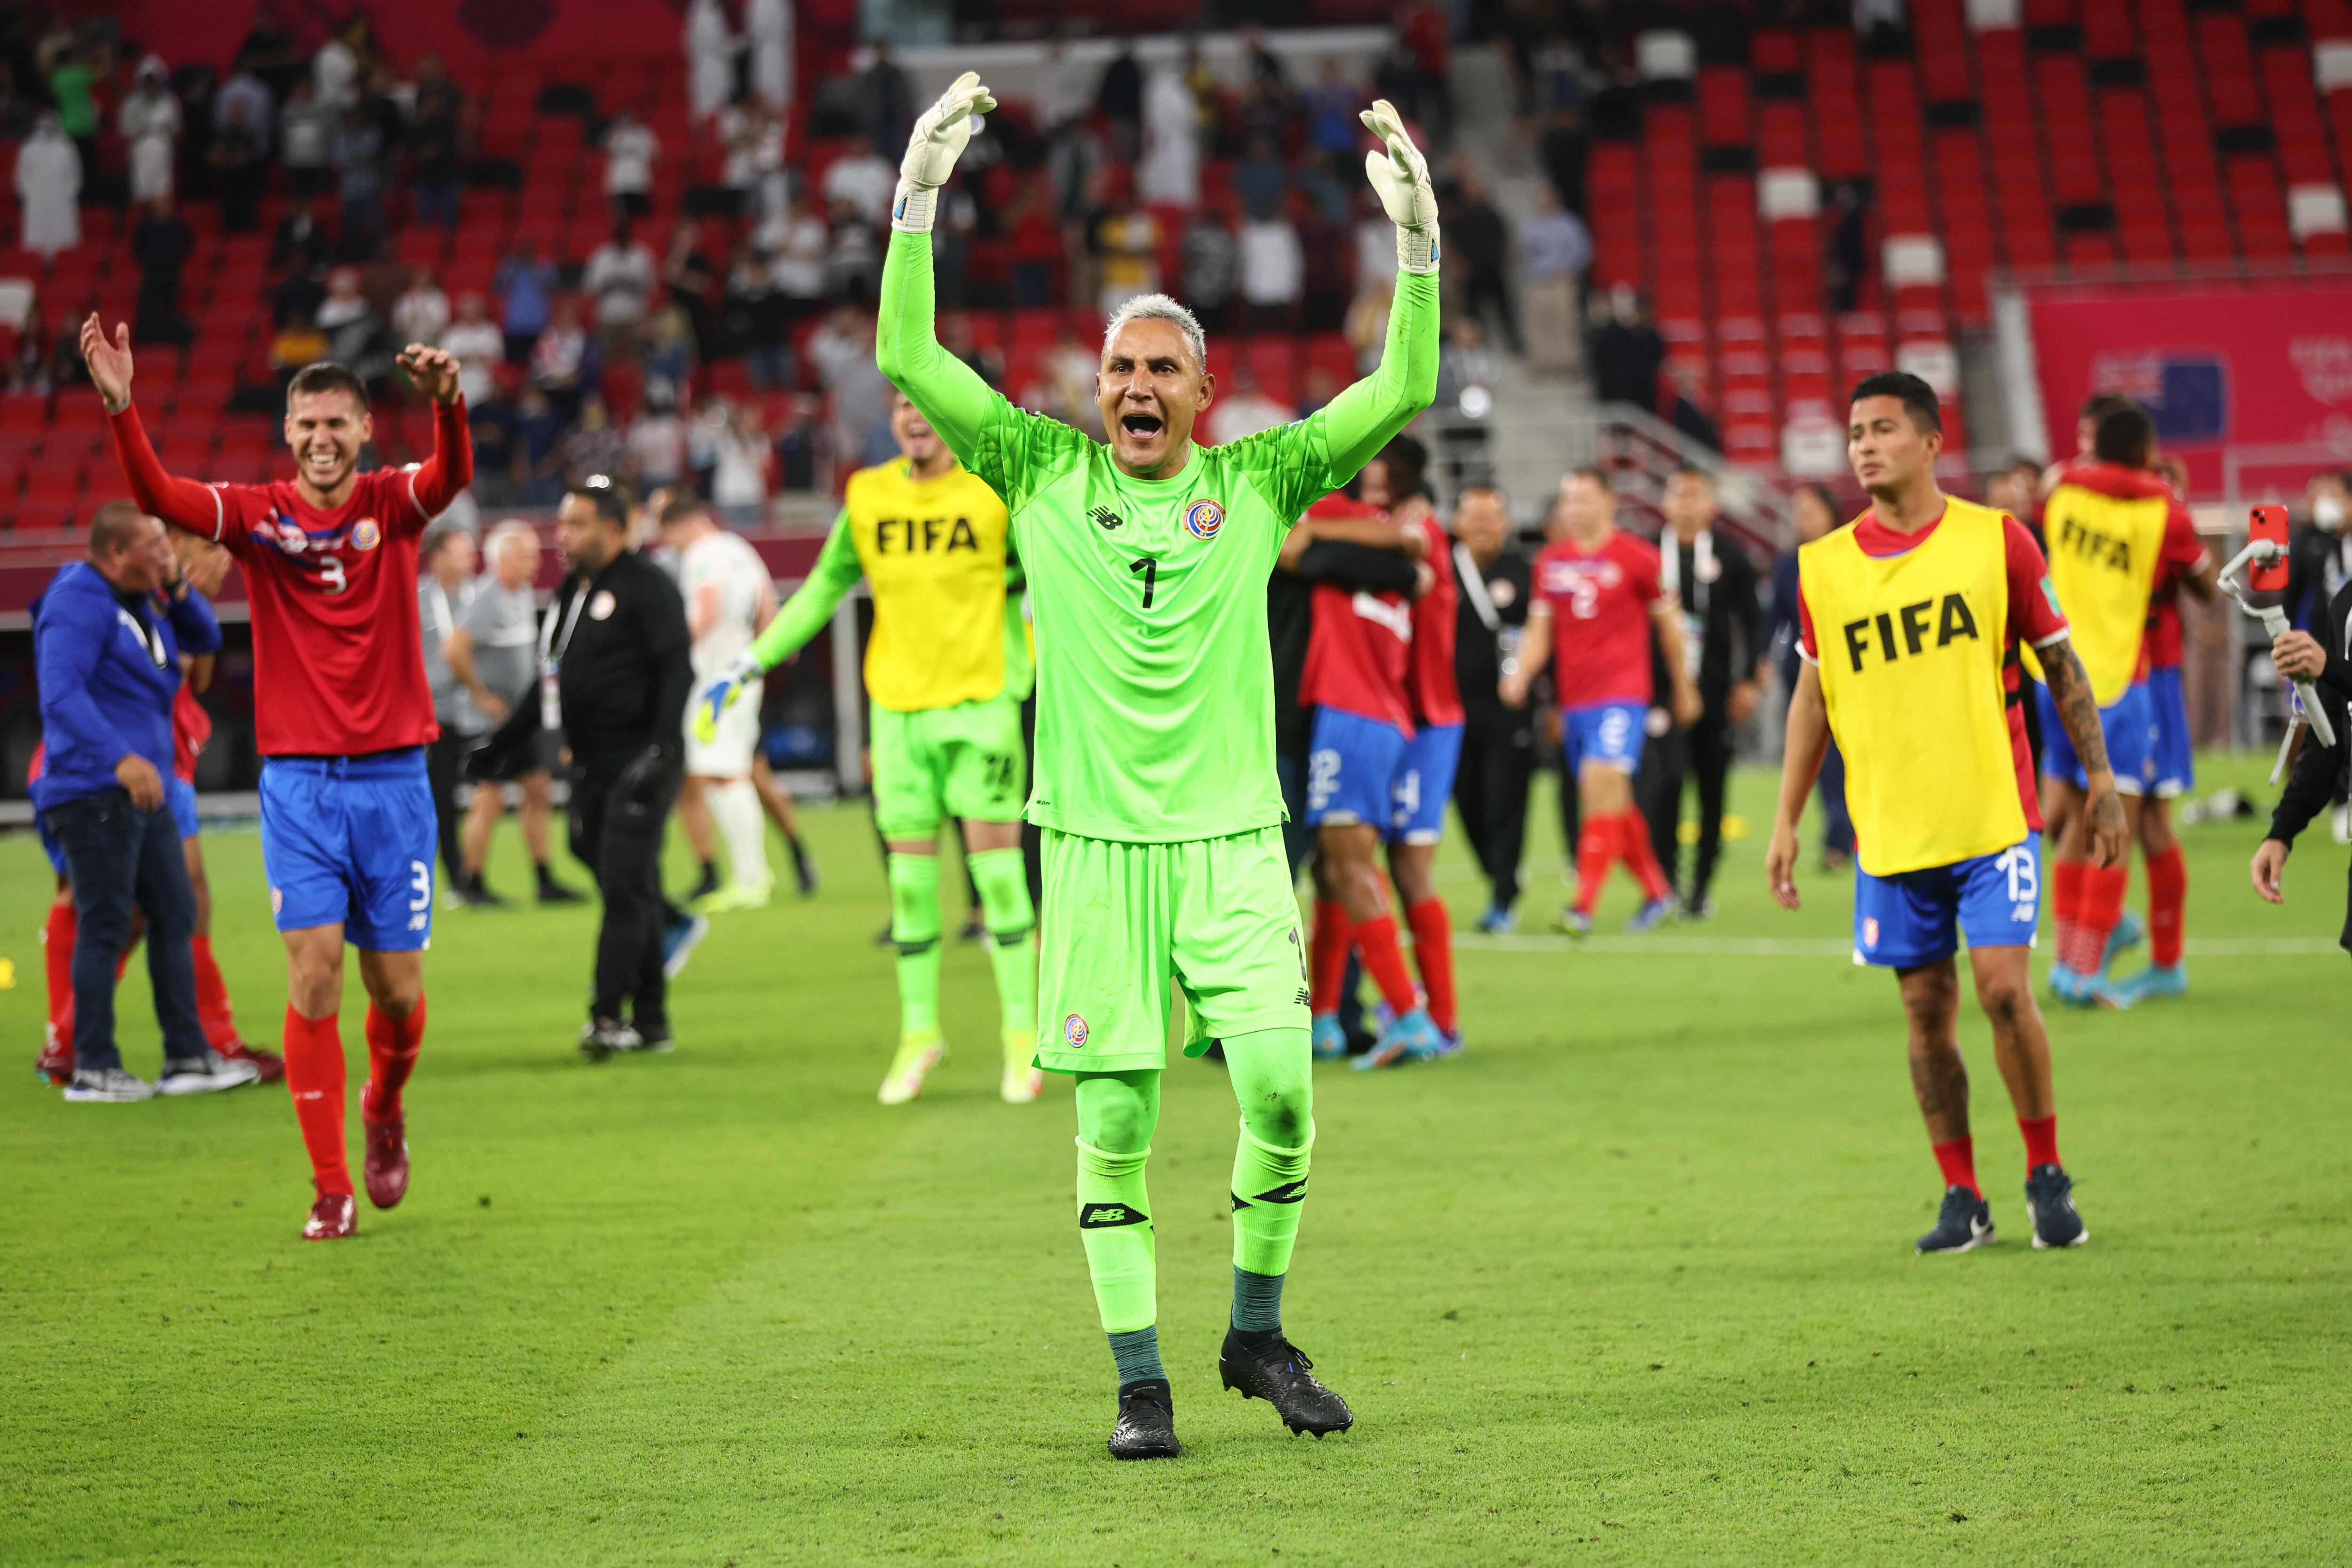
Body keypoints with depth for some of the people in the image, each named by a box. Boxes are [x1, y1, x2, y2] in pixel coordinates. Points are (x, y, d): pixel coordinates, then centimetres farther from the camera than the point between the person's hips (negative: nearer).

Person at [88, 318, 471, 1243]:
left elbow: (452, 477, -22)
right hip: (297, 779, 0)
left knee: (396, 987, 3)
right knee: (313, 976, -10)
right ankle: (330, 1191, -3)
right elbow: (159, 497, -18)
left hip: (392, 779, 1)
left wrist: (446, 403, -45)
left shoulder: (393, 506, 0)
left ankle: (383, 1110, 36)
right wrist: (121, 410, -36)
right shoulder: (259, 517, -1)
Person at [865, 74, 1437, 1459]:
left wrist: (1419, 241, -12)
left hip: (1234, 841, 0)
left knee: (1282, 1092, -10)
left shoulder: (1257, 484, 5)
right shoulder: (1046, 473, 4)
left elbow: (1405, 391, -1)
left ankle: (1258, 1335, 11)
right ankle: (1141, 1379, 8)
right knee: (1114, 1124, -1)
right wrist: (920, 200, -11)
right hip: (1096, 843, 0)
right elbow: (910, 360, -2)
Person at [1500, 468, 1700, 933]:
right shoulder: (1551, 561, 10)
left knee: (1601, 783, -20)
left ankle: (1584, 905, -24)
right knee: (1613, 804, 10)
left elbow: (1668, 624, 7)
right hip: (1573, 698, 5)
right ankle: (1658, 892, 26)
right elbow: (1540, 630, 13)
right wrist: (1521, 675, -6)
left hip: (1622, 694, -5)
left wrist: (1683, 688, 13)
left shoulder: (1636, 558, -2)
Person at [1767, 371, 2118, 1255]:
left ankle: (2047, 1177, 6)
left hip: (1993, 815, -2)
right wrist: (1786, 822, 8)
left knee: (2003, 988, -11)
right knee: (1927, 1010, 4)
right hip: (1889, 832, 2)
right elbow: (1814, 693, 11)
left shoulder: (1996, 541, -1)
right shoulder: (1823, 566, 4)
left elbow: (2060, 664, 5)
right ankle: (1961, 1198, 14)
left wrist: (2100, 779, 3)